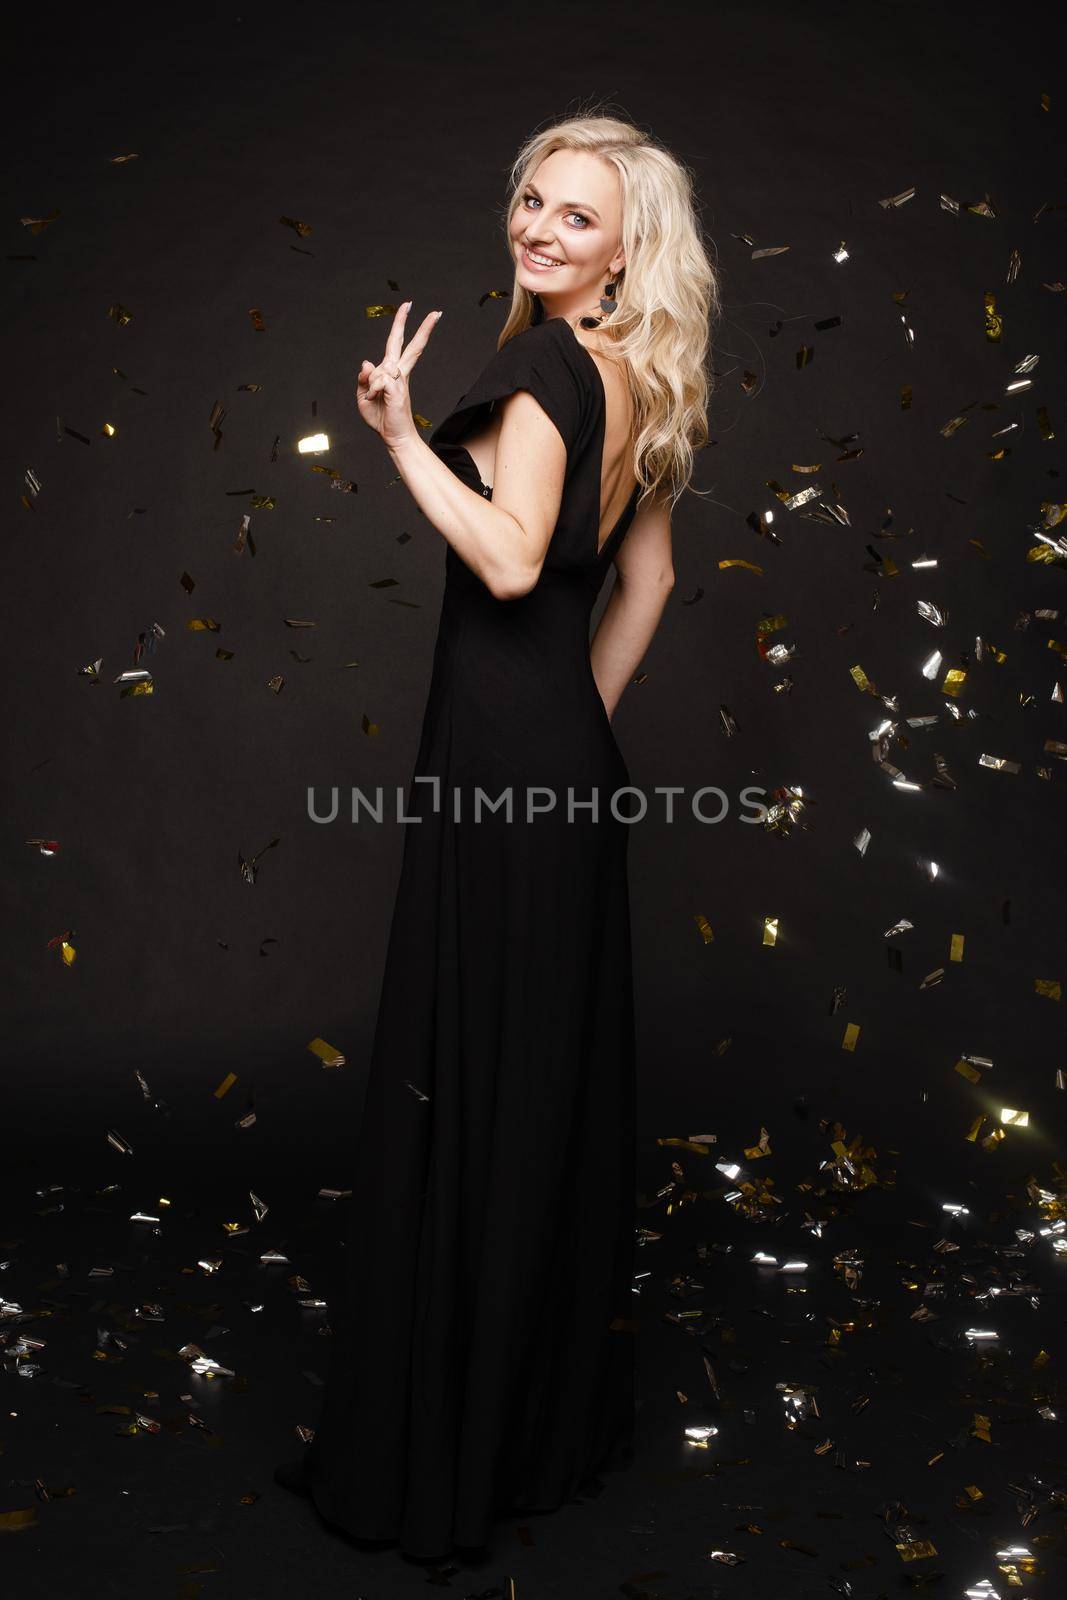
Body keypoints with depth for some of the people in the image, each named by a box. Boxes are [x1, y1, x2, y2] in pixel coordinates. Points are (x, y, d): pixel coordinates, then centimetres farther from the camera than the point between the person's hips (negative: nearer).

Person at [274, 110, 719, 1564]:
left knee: (462, 1081, -1)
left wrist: (402, 435, -14)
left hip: (499, 754, -9)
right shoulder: (636, 382, 15)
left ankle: (444, 1448, 12)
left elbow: (510, 561, -22)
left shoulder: (542, 364, -12)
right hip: (574, 752, 9)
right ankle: (563, 1409, 32)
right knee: (560, 1074, 16)